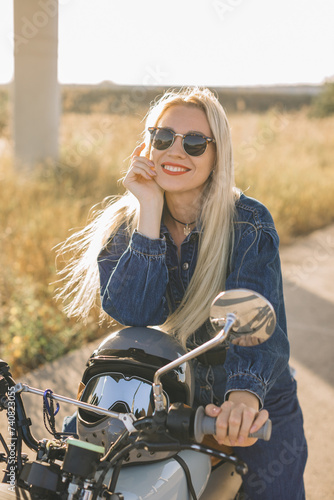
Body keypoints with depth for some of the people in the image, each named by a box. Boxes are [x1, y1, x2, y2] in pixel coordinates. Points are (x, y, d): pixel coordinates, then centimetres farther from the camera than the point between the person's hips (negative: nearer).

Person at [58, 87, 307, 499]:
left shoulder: (249, 222, -16)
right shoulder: (124, 225, -8)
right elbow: (133, 313, -23)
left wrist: (245, 392, -49)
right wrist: (150, 208, -27)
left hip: (258, 409, -2)